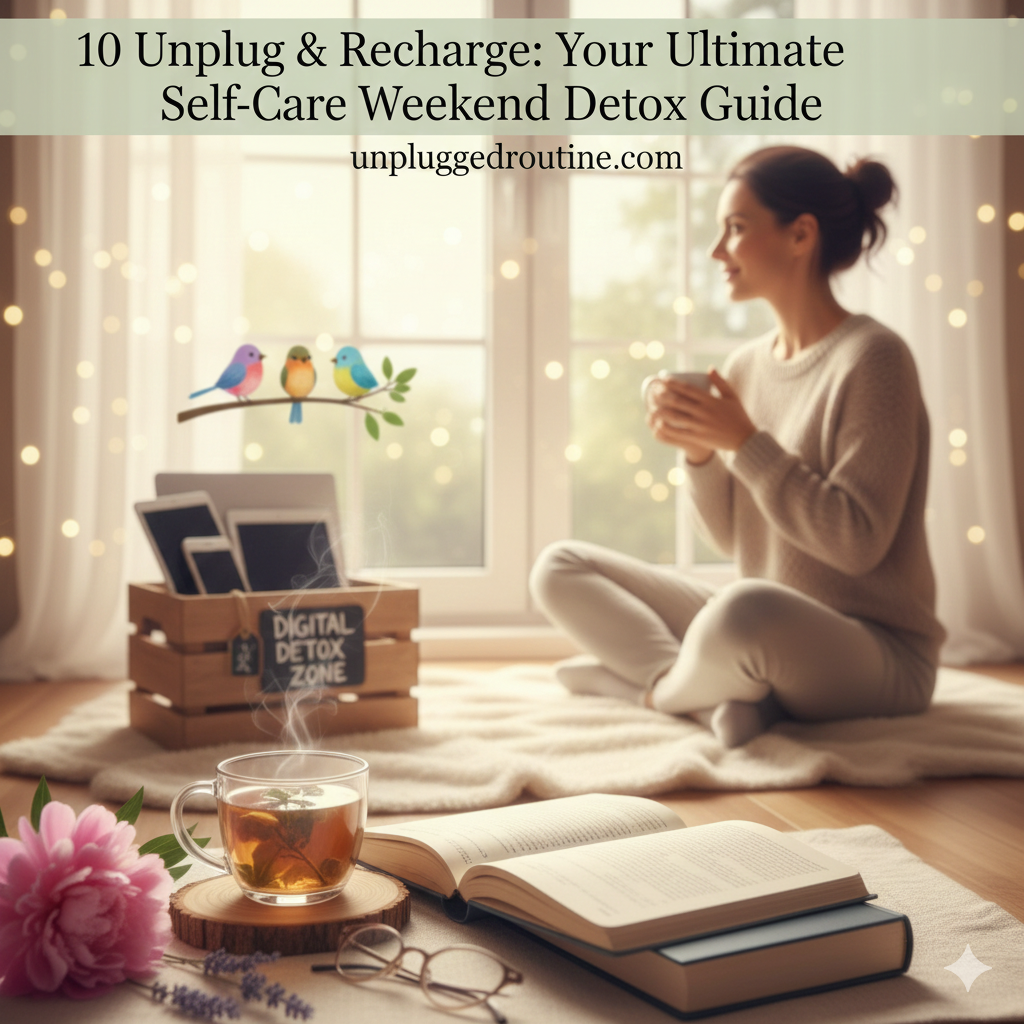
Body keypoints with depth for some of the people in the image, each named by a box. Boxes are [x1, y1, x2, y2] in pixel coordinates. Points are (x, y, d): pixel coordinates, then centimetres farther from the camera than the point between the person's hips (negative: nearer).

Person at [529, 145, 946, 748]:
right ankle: (719, 695, -14)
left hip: (880, 653, -8)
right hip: (770, 635, 8)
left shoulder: (871, 358, -13)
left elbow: (856, 544, -20)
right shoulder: (747, 366, 9)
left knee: (746, 611, -43)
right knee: (558, 569, 5)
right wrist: (698, 450, -8)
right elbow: (734, 537, 9)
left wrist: (746, 441, -21)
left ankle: (654, 683, -10)